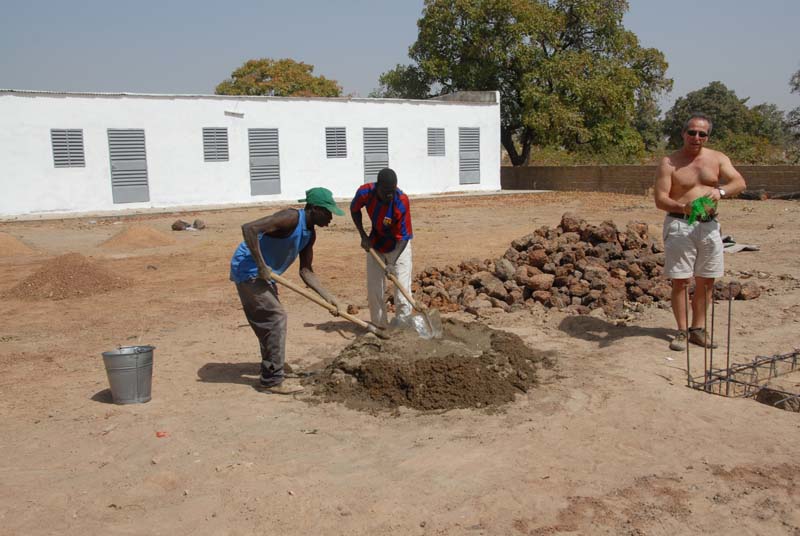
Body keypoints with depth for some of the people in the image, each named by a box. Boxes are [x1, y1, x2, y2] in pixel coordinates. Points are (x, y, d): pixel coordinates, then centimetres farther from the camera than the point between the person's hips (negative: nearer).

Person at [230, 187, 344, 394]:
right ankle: (272, 380, -7)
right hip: (248, 269, -10)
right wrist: (261, 266, -31)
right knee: (276, 317, -13)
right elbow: (249, 228, -32)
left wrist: (327, 297, -1)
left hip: (263, 274, 10)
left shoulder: (310, 234, 5)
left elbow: (305, 270, 8)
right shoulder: (290, 218, -23)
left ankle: (271, 371, 35)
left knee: (269, 320, 19)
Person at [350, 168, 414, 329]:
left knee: (402, 287, -11)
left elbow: (403, 236, -27)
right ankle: (380, 327, 17)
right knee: (374, 290, 4)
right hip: (375, 244, 3)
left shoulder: (401, 202, -31)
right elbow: (354, 210, 1)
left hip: (398, 245, -3)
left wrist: (393, 263, -37)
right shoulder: (365, 192, -23)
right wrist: (363, 236, -7)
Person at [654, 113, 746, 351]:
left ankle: (698, 329, 19)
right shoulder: (670, 162, -3)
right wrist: (683, 207, -29)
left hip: (709, 226, 4)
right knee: (680, 280, -1)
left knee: (706, 280, 8)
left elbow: (740, 182, -4)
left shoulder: (718, 158, 8)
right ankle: (682, 331, 9)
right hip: (679, 226, -3)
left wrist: (721, 191, -25)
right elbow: (660, 199, -10)